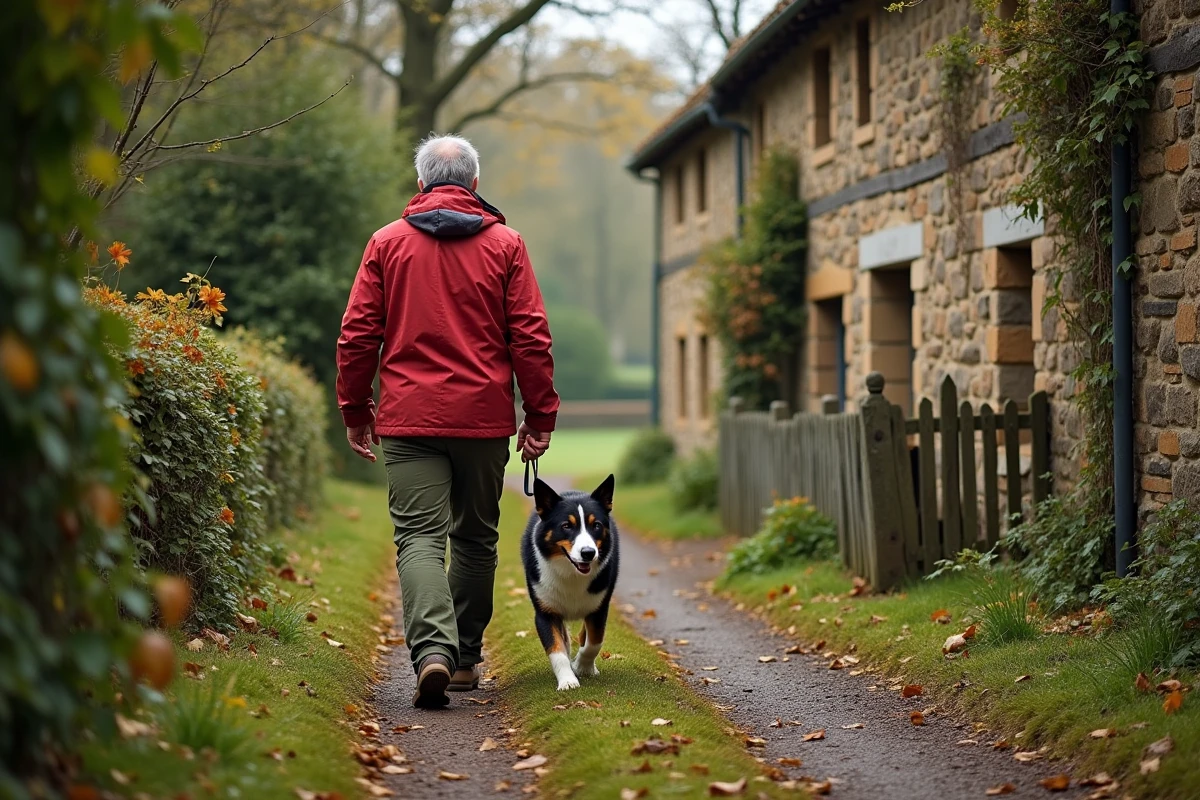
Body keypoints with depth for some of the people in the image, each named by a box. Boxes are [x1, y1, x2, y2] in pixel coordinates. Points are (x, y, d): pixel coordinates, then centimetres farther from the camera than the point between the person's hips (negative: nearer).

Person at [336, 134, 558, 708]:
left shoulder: (387, 242, 4)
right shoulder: (505, 245, 4)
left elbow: (357, 334, 3)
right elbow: (531, 336, 0)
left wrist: (355, 410, 11)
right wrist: (540, 414, 5)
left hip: (408, 418, -1)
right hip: (484, 417, 1)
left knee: (419, 537, -4)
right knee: (476, 537, 14)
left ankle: (432, 650, -25)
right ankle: (466, 659, 22)